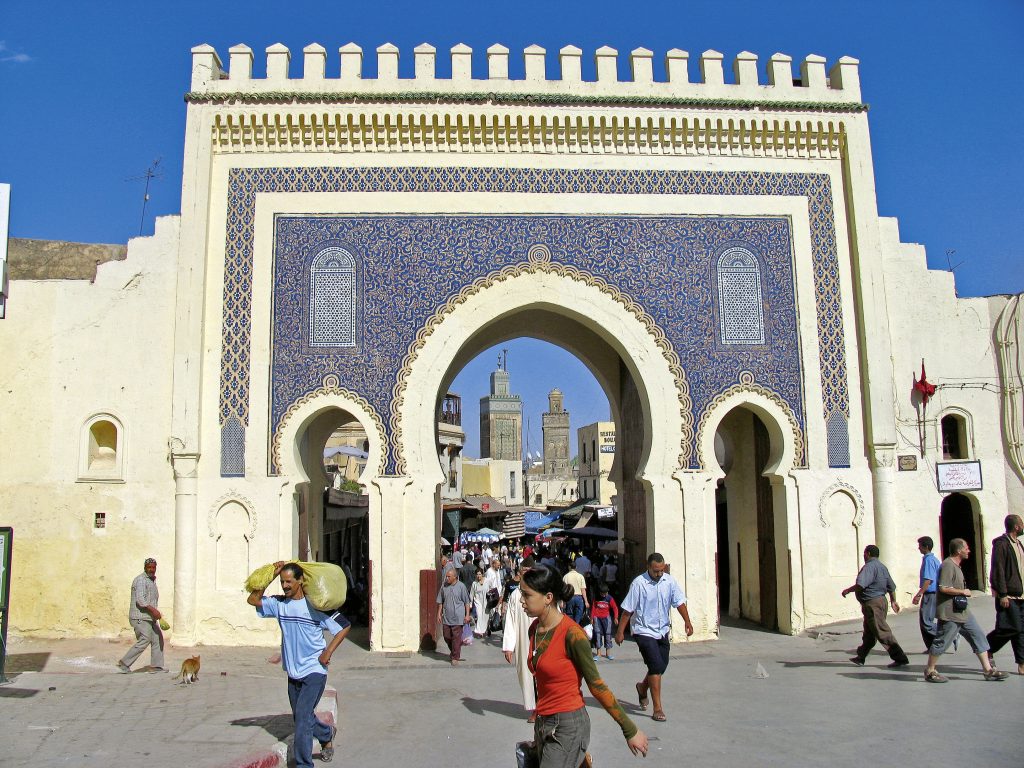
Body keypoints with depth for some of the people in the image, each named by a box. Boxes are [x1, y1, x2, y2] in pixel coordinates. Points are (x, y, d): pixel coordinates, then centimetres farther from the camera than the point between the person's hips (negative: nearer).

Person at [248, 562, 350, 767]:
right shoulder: (278, 604, 2)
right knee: (299, 717, 19)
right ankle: (327, 734, 46)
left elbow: (345, 627, -7)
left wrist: (328, 652, -13)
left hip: (314, 670, -6)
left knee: (302, 716, -13)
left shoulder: (315, 605, -12)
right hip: (293, 672, 6)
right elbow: (253, 599, 1)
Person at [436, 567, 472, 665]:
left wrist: (467, 615, -5)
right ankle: (453, 652, 34)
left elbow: (466, 602, -2)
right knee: (446, 636, 10)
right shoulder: (444, 587, 5)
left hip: (458, 617, -4)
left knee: (456, 637, -3)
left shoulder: (461, 586, -5)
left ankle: (455, 657, 7)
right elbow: (440, 602, 13)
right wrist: (439, 614, 9)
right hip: (446, 617, 4)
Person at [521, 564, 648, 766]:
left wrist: (630, 730, -8)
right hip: (543, 725, 7)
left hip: (568, 728, -7)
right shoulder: (534, 629, 3)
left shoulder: (572, 634, -18)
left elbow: (596, 685, -13)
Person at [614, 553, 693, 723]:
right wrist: (620, 632, -9)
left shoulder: (669, 581, -2)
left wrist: (687, 621, -14)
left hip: (662, 631, 6)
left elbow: (679, 602, -1)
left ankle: (642, 687, 41)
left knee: (662, 666, 12)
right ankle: (657, 709, -6)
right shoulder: (639, 583, -16)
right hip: (644, 631, -6)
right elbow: (627, 610, -11)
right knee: (656, 666, -13)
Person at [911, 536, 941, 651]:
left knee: (926, 622, -10)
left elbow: (928, 580, -22)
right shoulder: (934, 559, 15)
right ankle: (932, 647, 13)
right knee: (923, 622, 11)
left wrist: (918, 595, -22)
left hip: (930, 595, -10)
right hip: (935, 593, 10)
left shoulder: (928, 560, -15)